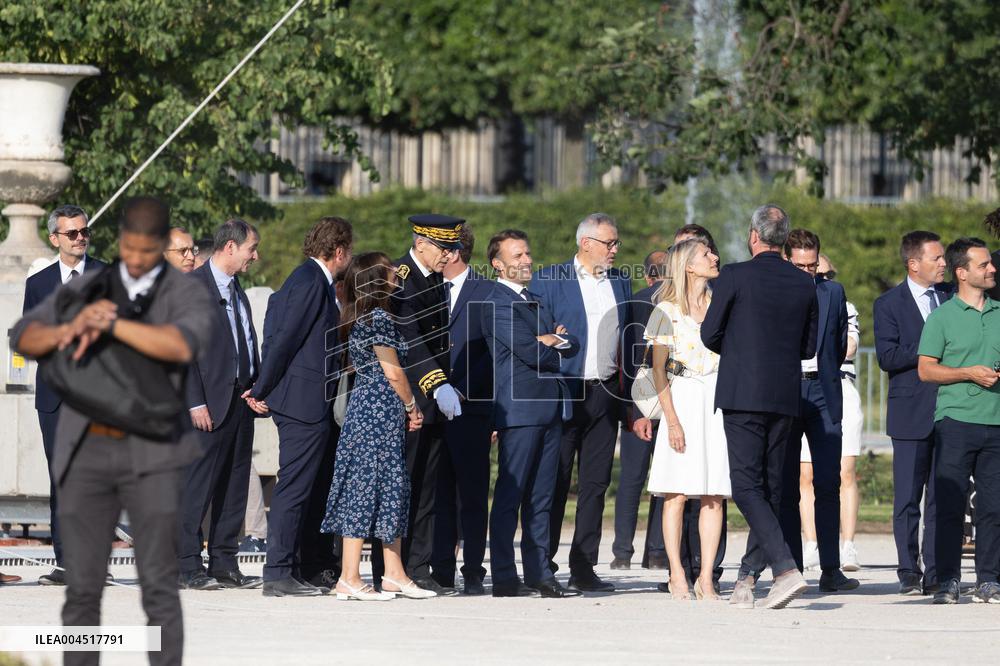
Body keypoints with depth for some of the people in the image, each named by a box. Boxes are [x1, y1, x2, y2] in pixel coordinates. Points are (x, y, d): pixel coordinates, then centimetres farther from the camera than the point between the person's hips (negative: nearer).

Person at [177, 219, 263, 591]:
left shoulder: (236, 289, 18)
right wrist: (195, 403, -17)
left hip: (241, 401, 8)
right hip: (212, 403, -8)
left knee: (234, 487, 10)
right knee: (198, 486, -7)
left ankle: (224, 564, 15)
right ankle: (187, 568, -5)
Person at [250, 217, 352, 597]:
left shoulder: (312, 281, 17)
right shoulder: (310, 283, -15)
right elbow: (283, 340, -17)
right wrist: (263, 392, -10)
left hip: (316, 405, 10)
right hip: (305, 402, -10)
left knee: (318, 488, 15)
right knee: (294, 488, -9)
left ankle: (317, 569, 22)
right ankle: (278, 575, -8)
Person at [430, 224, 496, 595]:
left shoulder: (486, 293, -1)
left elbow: (493, 352, -5)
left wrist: (462, 391, -13)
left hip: (470, 408, -5)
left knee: (472, 494, -2)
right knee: (440, 494, 6)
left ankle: (473, 573, 0)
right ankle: (441, 571, 9)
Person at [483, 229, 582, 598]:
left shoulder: (536, 303, 21)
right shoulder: (497, 304, -8)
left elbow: (571, 346, 15)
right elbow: (530, 352, -16)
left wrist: (555, 341, -7)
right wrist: (557, 353, 3)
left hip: (549, 408, 8)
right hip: (519, 407, -8)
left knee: (541, 498, 9)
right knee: (509, 495, -6)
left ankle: (540, 574, 11)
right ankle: (504, 578, -5)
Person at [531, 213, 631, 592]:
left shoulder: (621, 283, 13)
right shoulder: (548, 280, -1)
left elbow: (628, 339, 17)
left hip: (605, 393, 4)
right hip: (563, 390, -4)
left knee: (595, 483, 4)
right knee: (555, 482, -2)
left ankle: (583, 568, 8)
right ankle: (542, 565, 3)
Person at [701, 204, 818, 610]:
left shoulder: (734, 276, -8)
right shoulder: (805, 284, 6)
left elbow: (710, 334, -3)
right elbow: (809, 347, 12)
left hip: (743, 393, -5)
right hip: (785, 396, 5)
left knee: (746, 485, -6)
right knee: (770, 485, 12)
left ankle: (786, 567, -23)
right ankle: (748, 577, 16)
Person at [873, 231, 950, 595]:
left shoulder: (951, 296, 12)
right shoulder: (889, 304, 1)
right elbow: (887, 357, -10)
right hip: (912, 412, -3)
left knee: (942, 497, 1)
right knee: (908, 498, 0)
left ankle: (937, 574, 4)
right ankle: (909, 573, 5)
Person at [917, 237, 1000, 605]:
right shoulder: (942, 316, 2)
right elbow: (925, 369, -2)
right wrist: (969, 373, -12)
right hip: (956, 419, -3)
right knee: (950, 505, -5)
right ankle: (948, 581, 0)